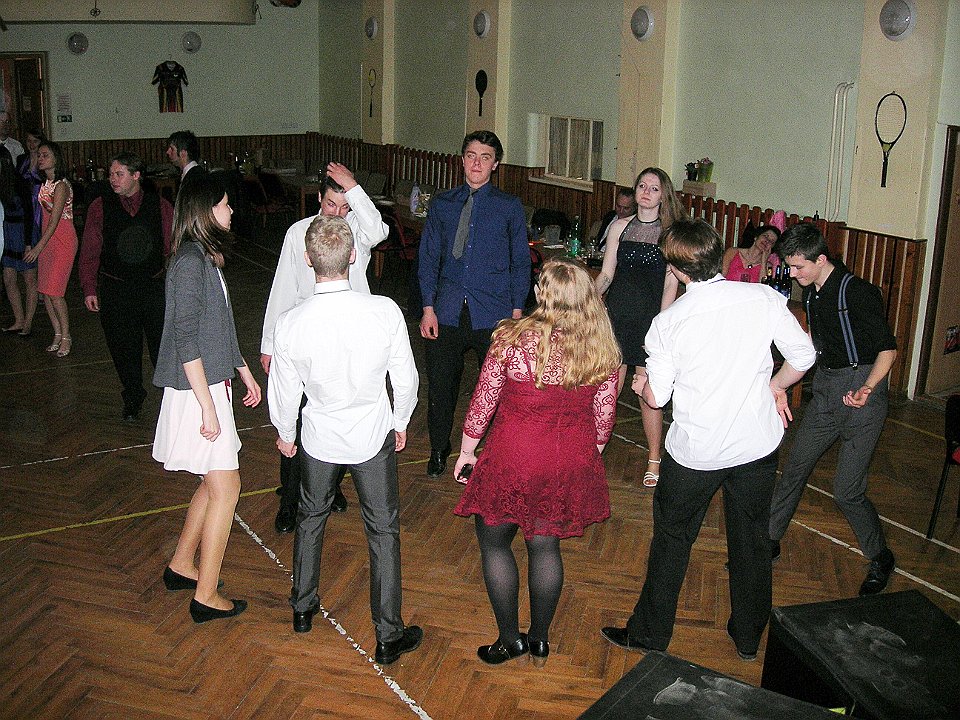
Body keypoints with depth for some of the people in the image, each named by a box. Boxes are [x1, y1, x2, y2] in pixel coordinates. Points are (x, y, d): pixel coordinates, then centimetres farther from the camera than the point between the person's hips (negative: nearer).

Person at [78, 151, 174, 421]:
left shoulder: (160, 206, 1)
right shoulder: (100, 207, 1)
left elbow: (172, 247, 4)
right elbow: (89, 252, 3)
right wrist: (89, 289, -1)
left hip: (154, 286, 0)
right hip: (115, 290, 1)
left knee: (163, 347, 3)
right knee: (125, 349, 10)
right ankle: (132, 399, 29)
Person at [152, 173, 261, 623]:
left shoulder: (206, 258, 11)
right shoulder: (191, 262, -19)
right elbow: (186, 340, -22)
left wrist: (245, 371, 24)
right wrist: (208, 409, -23)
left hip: (212, 383, 10)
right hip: (196, 391, -10)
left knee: (214, 482, 18)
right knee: (225, 487, -3)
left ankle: (180, 566, 33)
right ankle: (206, 596, 7)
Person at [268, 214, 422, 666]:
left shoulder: (290, 324, -21)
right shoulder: (385, 312, -22)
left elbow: (284, 393, -6)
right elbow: (406, 379, -9)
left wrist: (285, 434, 15)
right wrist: (400, 422, 11)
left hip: (319, 439, 1)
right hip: (374, 437, -1)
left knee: (311, 518, 24)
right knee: (383, 531, 12)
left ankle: (303, 609, 42)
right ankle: (389, 636, 20)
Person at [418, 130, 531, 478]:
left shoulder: (509, 206, 4)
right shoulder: (442, 204, 9)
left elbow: (520, 261, 6)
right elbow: (429, 257, 9)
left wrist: (517, 309, -1)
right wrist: (428, 308, 1)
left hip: (494, 313, -2)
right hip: (448, 312, 2)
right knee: (441, 385, 9)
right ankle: (439, 451, 28)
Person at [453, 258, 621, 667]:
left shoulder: (512, 339, -17)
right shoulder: (603, 349, -6)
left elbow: (483, 401, -8)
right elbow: (604, 416, 3)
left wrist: (466, 451, 7)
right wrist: (588, 457, 20)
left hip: (513, 460, -4)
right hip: (572, 463, 4)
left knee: (494, 542, 17)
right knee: (545, 546, 20)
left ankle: (510, 639, 25)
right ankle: (540, 639, 32)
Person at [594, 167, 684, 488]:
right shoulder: (620, 227, 9)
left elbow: (671, 284, -3)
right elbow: (606, 273, 9)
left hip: (651, 317, -3)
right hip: (616, 313, 3)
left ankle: (654, 461, 15)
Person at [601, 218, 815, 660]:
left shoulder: (668, 323, -14)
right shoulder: (763, 298, -11)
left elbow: (656, 397, -7)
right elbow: (803, 356, -3)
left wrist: (641, 385, 16)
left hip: (696, 452, -2)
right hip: (757, 442, 2)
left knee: (672, 539, 16)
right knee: (751, 540, 19)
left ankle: (650, 634, 29)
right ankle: (748, 636, 35)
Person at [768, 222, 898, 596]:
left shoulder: (859, 292, -19)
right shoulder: (811, 291, 6)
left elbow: (888, 348, -17)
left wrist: (867, 388, -33)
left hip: (861, 396, -7)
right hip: (826, 390, 8)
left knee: (846, 490, -5)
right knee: (794, 468, 10)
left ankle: (880, 558, 18)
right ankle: (769, 540, 25)